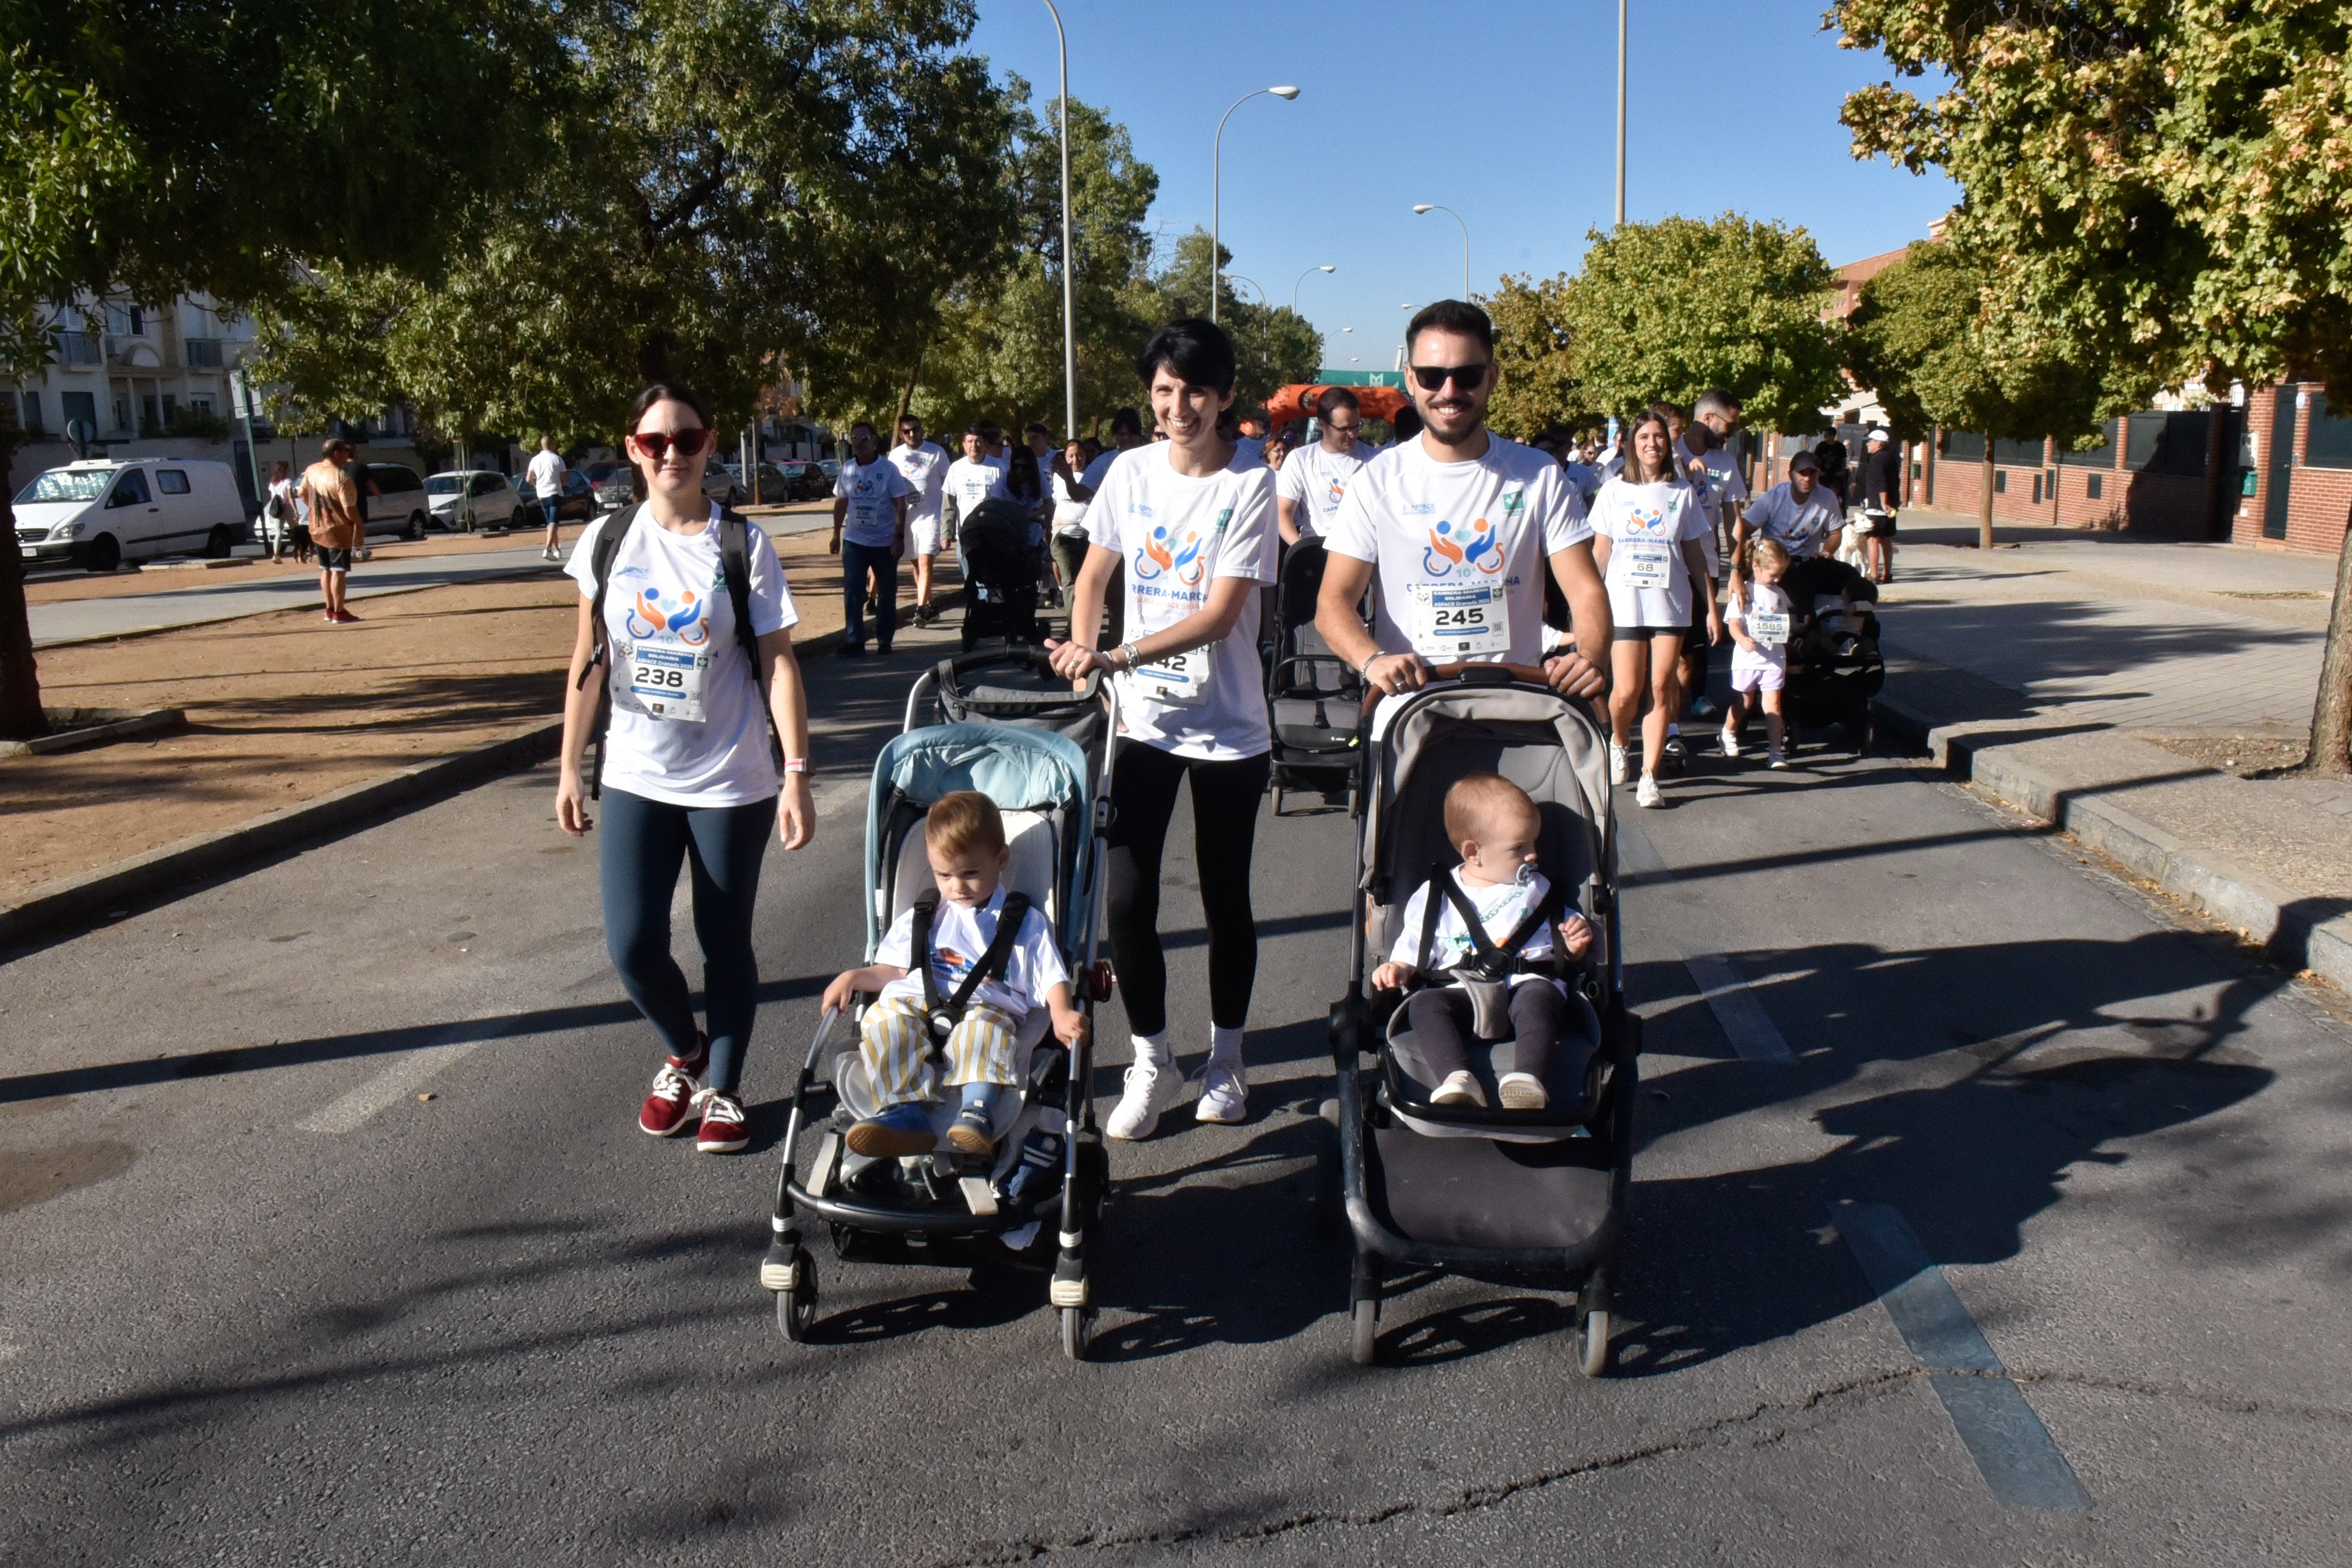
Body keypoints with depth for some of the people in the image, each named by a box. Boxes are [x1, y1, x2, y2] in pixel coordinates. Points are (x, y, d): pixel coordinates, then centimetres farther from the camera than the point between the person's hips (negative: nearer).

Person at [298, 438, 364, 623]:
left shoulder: (311, 471, 3)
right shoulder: (342, 478, -21)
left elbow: (303, 494, 15)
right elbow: (350, 508, -21)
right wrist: (360, 525, -8)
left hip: (317, 530, 8)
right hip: (338, 531, -8)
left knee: (326, 570, 16)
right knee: (339, 571, -3)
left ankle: (330, 609, 23)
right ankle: (339, 613, -1)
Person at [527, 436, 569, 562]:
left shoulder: (535, 460, 6)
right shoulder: (557, 458, -6)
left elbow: (529, 479, 3)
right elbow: (565, 477, -6)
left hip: (542, 495, 5)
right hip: (555, 493, -5)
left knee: (551, 523, 17)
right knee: (553, 523, -12)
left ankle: (556, 550, 25)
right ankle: (547, 549, -28)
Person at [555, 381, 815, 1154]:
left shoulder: (744, 546, -6)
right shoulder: (608, 539, 1)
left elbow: (778, 664, -7)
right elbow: (588, 661, 7)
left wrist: (797, 776, -14)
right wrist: (569, 768, 6)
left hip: (731, 784, -2)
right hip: (635, 778, 2)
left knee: (725, 944, 7)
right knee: (632, 943, -5)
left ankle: (723, 1089, 28)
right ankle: (683, 1053, 26)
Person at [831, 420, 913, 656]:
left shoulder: (888, 469, -7)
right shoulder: (846, 470, 3)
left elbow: (900, 505, -8)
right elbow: (841, 503, 12)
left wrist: (899, 537, -15)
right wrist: (836, 534, 9)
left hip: (885, 542, -3)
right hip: (854, 542, 3)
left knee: (887, 594, 6)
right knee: (852, 593, -2)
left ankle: (884, 640, 17)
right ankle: (853, 640, 1)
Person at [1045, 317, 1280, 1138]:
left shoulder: (1250, 484, -11)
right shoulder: (1130, 472, 1)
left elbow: (1221, 613, -18)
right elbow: (1094, 574, 14)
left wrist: (1118, 657, -26)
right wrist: (1080, 651, -3)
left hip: (1229, 728, -3)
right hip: (1143, 722, 3)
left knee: (1226, 900, 9)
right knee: (1128, 899, 0)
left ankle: (1225, 1058, 29)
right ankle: (1152, 1062, 19)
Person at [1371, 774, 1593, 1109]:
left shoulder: (1537, 889, 20)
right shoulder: (1435, 896, 14)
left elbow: (1563, 949, 24)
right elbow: (1413, 950, 16)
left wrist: (1575, 945, 2)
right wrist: (1398, 969, -4)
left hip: (1525, 984, 0)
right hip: (1460, 994, 0)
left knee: (1540, 995, -35)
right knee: (1424, 1003, -30)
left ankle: (1527, 1079, -53)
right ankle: (1458, 1079, -48)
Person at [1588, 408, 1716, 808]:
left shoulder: (1682, 491, 8)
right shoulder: (1614, 490, 5)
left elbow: (1694, 552, 11)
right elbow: (1600, 551, 6)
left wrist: (1712, 605, 8)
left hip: (1671, 601, 1)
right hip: (1625, 600, -1)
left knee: (1661, 689, -3)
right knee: (1628, 690, -6)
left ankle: (1649, 778, 2)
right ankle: (1617, 742, 27)